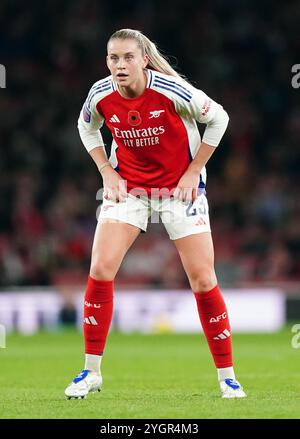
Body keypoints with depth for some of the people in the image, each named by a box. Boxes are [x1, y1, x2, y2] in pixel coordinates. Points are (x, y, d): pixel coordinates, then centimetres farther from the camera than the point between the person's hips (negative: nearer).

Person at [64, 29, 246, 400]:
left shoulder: (172, 90, -22)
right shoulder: (100, 95, -12)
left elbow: (219, 118, -8)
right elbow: (86, 128, 11)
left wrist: (194, 171, -10)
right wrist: (106, 171, -1)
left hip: (179, 186, -2)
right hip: (127, 185, 2)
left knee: (203, 279, -5)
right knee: (100, 268, -12)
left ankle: (227, 376, 8)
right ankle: (91, 371, 1)